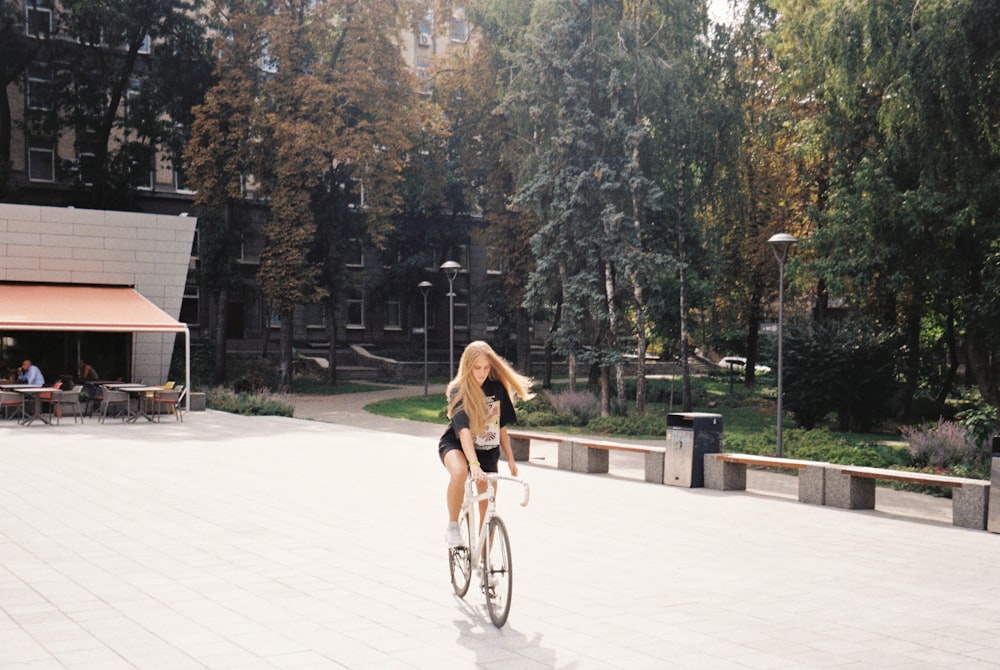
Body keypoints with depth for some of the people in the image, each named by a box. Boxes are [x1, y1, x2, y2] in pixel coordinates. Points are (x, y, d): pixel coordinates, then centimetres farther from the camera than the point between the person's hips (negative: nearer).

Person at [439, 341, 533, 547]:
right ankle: (452, 526, -19)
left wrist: (510, 459, 6)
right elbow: (464, 431, -31)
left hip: (487, 451, 4)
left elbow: (501, 426, 5)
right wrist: (473, 464, -43)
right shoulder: (458, 391, -19)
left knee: (488, 508, 3)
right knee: (459, 472, -39)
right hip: (455, 445, -4)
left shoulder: (497, 388, -6)